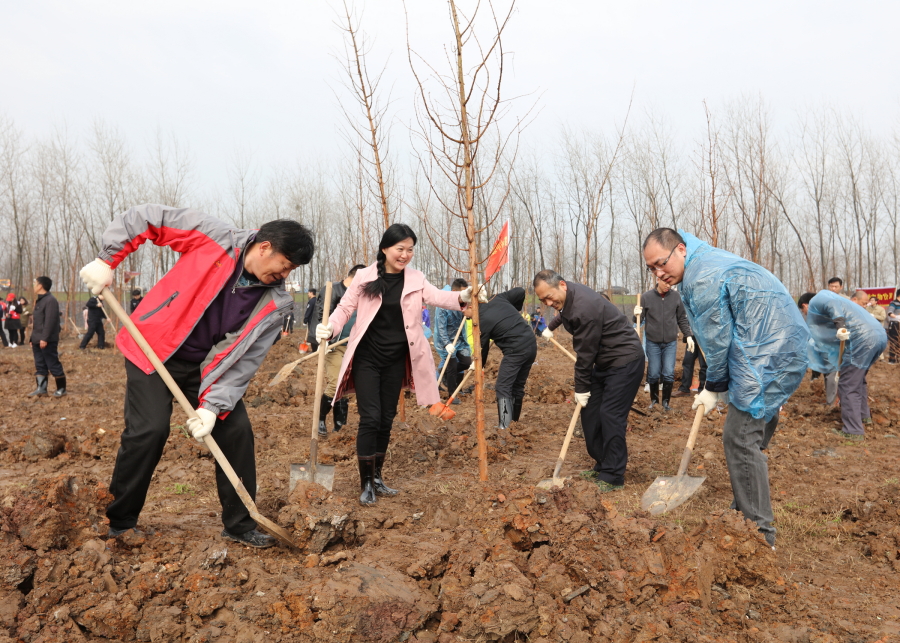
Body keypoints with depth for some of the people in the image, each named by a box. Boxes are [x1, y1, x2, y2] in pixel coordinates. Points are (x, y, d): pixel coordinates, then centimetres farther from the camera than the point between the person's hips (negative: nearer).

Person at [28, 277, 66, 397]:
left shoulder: (50, 300, -14)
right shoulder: (39, 300, 17)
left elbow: (50, 321, -21)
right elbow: (36, 321, 21)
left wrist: (45, 338, -25)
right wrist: (33, 338, 20)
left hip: (47, 341, -10)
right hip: (37, 340, 10)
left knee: (54, 365, -3)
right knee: (40, 366, 12)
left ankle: (61, 389, 5)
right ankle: (41, 388, 18)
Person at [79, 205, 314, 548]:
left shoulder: (275, 304, -11)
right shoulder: (214, 237, -19)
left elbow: (244, 360, -12)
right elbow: (143, 218, -12)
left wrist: (213, 404, -21)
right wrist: (106, 259, -17)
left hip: (204, 365, 4)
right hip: (153, 350, -3)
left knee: (236, 429, -5)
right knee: (149, 430, -15)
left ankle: (239, 525, 11)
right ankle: (120, 523, 10)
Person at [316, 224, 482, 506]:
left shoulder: (415, 279, 1)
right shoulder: (364, 277, -5)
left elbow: (436, 296, -14)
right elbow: (345, 308, -2)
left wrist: (461, 297, -35)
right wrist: (330, 328, -22)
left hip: (396, 360, 3)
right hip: (367, 358, -3)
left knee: (386, 420, 11)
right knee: (370, 418, -6)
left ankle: (377, 477, 27)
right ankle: (366, 483, 9)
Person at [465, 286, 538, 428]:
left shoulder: (482, 321, -10)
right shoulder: (498, 299, 8)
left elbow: (483, 347, 0)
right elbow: (521, 292, 15)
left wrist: (479, 366, 18)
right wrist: (516, 311, 29)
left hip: (516, 350, -9)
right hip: (531, 344, 9)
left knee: (502, 387, -7)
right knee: (518, 386, 16)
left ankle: (505, 426, -15)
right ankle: (514, 421, 24)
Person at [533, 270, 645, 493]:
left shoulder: (584, 308, -30)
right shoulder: (567, 297, 0)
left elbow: (585, 353, -23)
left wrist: (582, 388, -14)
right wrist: (551, 326, 44)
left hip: (625, 361, -10)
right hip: (603, 361, 10)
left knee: (610, 416, -13)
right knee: (590, 412, 9)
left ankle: (613, 477, -4)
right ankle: (601, 465, 20)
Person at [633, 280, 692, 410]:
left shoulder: (676, 296, -1)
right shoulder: (646, 297, -6)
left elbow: (682, 319, 8)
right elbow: (640, 320, 0)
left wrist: (688, 336, 2)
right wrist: (637, 315, -22)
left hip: (670, 342, 1)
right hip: (653, 342, -1)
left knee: (669, 374, 1)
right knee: (653, 374, 4)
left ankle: (666, 402, 18)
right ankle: (654, 399, 25)